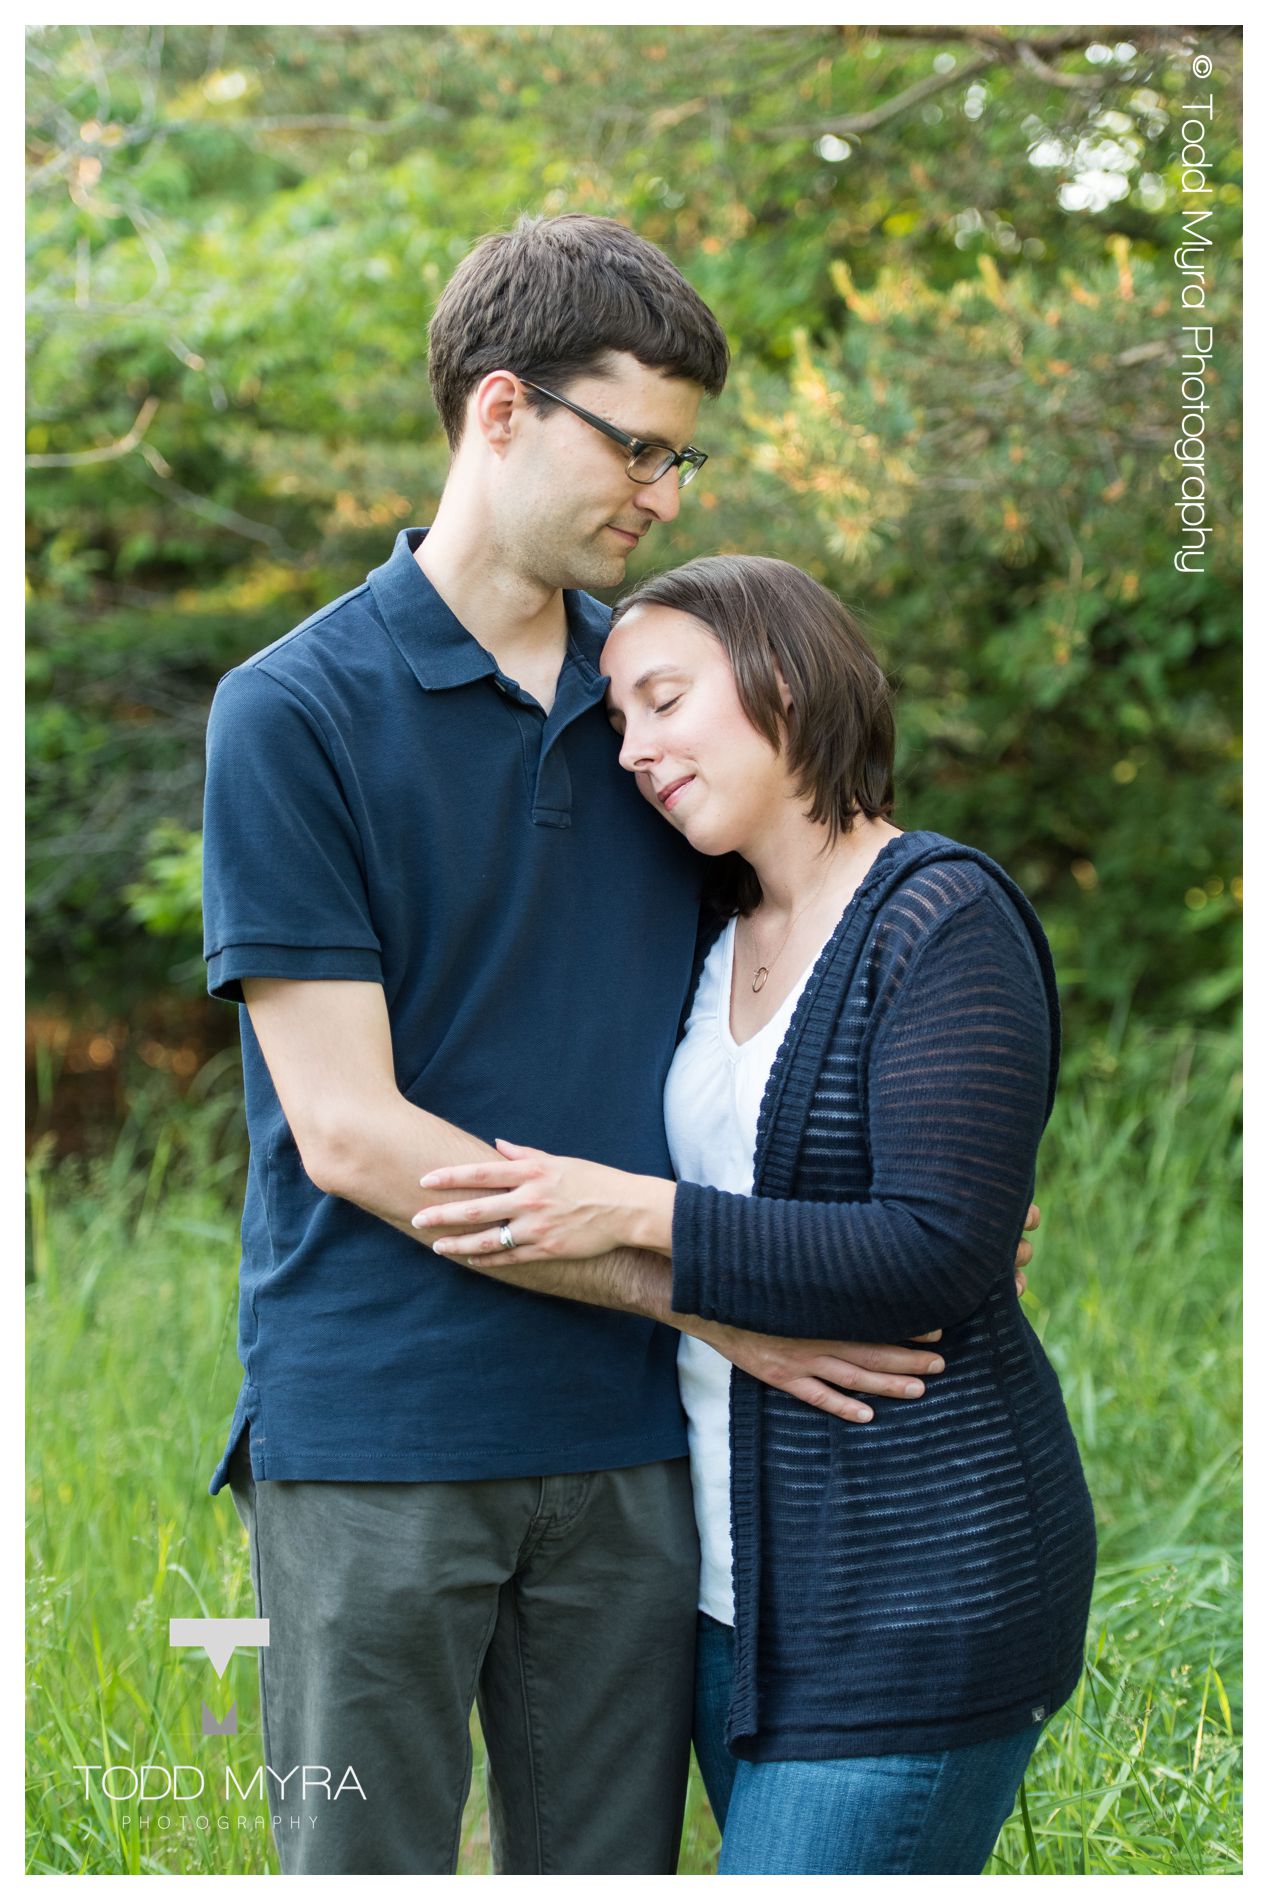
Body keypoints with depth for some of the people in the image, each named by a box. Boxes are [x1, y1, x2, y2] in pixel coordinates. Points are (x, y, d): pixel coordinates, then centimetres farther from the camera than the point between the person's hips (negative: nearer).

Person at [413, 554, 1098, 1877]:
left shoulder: (944, 922, -12)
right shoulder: (714, 943, 12)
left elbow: (939, 1259, -20)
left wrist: (642, 1218, -22)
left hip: (913, 1577, -8)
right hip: (740, 1577, 8)